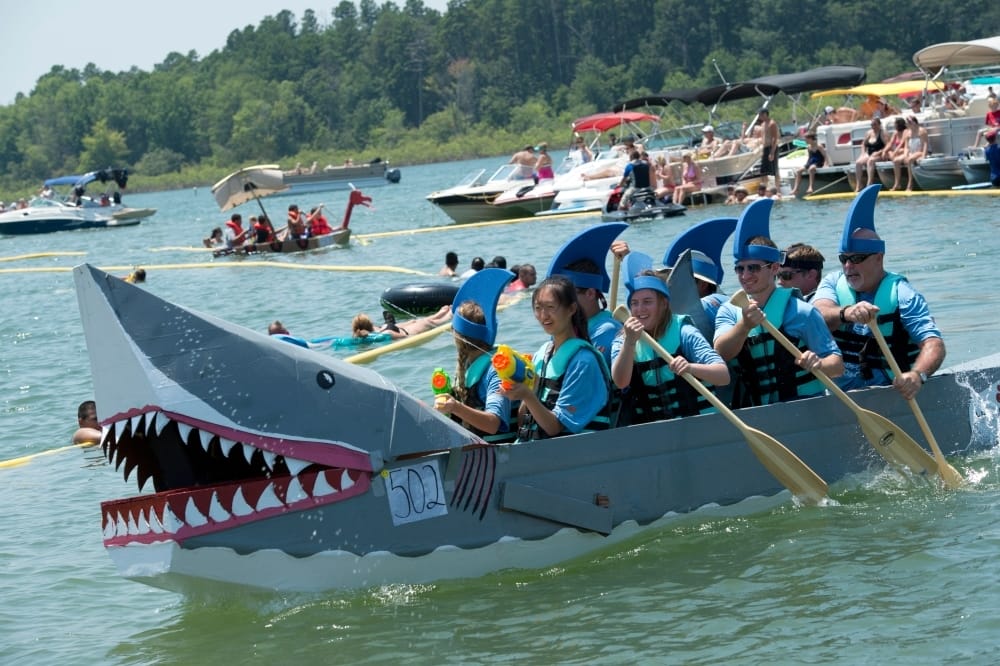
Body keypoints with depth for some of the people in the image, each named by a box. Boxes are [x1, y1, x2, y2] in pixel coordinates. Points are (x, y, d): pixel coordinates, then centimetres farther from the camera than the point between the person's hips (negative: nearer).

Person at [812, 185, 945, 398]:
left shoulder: (901, 294, -2)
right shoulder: (833, 283, 11)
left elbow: (933, 344, -14)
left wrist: (917, 374, -37)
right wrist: (846, 313, -36)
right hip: (838, 395, 3)